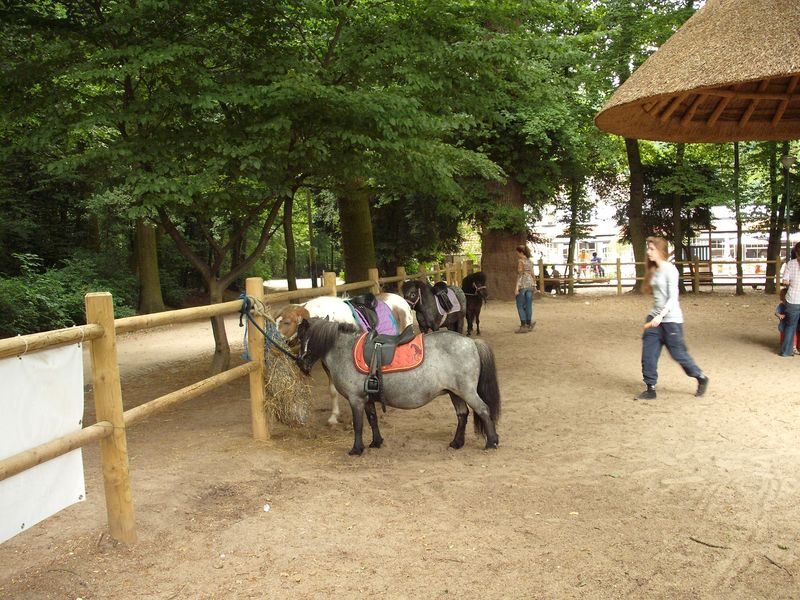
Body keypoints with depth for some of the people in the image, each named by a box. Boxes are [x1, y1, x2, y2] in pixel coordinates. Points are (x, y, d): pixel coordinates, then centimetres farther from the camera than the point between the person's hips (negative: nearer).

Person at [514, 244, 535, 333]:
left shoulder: (520, 261, -10)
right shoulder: (530, 261, 11)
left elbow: (520, 274, -15)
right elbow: (532, 274, 14)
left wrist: (517, 287, -16)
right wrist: (533, 286, 22)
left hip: (522, 285, -7)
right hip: (530, 284, 7)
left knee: (520, 306, -1)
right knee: (528, 305, 10)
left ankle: (523, 326, -5)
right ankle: (529, 324, 14)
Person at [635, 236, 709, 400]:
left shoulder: (669, 269, -13)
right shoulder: (653, 270, 9)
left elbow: (673, 297, -18)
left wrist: (661, 316, -28)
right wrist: (655, 315, 18)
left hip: (670, 319, -7)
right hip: (655, 316, 7)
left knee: (678, 353, 3)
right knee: (648, 353, 0)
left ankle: (701, 379, 25)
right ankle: (650, 389, 7)